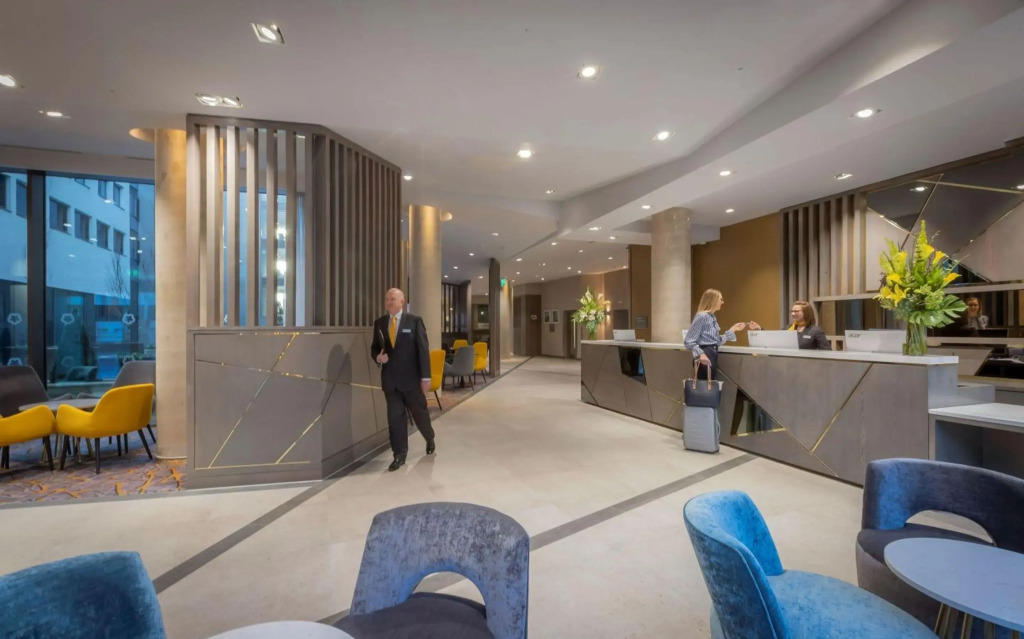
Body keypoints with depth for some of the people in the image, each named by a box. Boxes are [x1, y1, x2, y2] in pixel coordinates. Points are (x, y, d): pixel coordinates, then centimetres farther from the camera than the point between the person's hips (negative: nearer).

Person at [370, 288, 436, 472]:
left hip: (411, 377, -3)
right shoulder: (379, 323, 6)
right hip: (389, 378, 3)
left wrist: (425, 377, -12)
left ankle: (430, 439, 39)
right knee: (395, 417, 6)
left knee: (420, 413, 11)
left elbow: (423, 349, -8)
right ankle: (399, 454, 18)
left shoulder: (414, 321, -6)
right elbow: (374, 347, 14)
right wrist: (378, 357, -11)